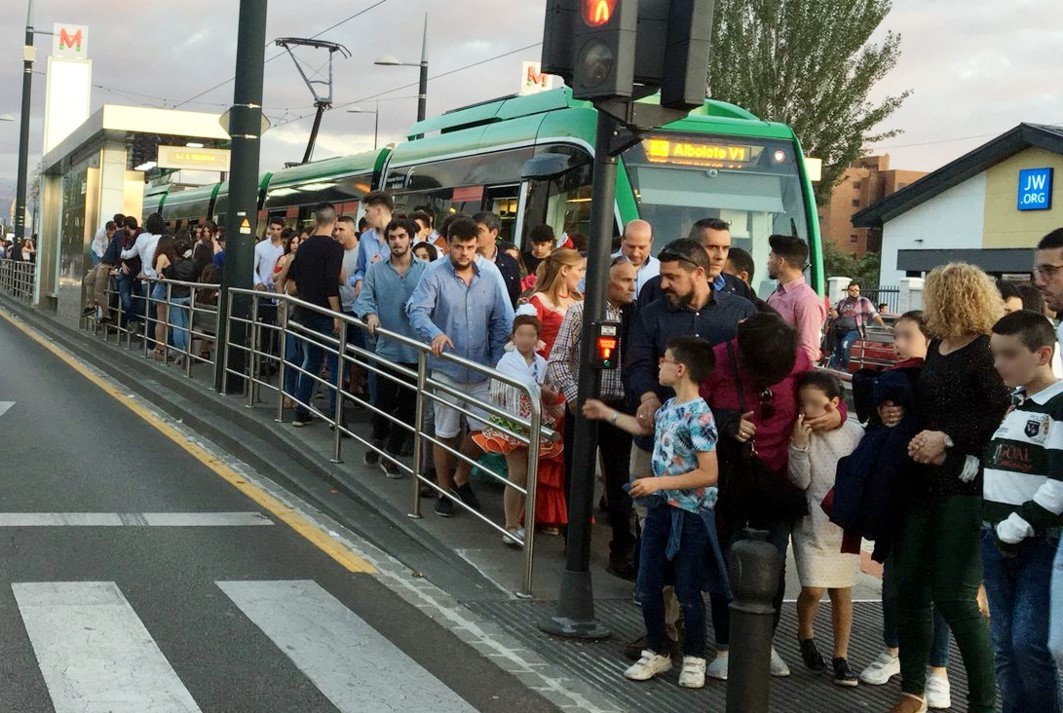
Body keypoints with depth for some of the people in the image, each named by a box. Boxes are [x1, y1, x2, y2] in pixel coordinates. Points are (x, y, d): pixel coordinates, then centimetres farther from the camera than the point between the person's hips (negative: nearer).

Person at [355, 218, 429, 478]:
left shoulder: (426, 270, 0)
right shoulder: (376, 270, 4)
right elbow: (363, 300, -3)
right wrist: (370, 315, -23)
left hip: (416, 351, 0)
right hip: (387, 348, 0)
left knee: (407, 406, 7)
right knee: (384, 401, 10)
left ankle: (391, 453, 22)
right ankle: (378, 441, 37)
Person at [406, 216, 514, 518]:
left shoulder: (491, 273, -1)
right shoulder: (435, 273, -8)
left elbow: (503, 321, 2)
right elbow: (417, 310, -18)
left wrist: (497, 361, -3)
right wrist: (435, 334, -37)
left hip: (481, 369, 2)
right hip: (446, 368, -2)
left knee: (482, 428, 1)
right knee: (445, 433, 9)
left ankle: (461, 479, 26)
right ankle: (445, 491, 25)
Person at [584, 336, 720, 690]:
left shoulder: (698, 415, -21)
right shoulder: (669, 406, 5)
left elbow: (710, 474, -24)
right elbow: (648, 427, 29)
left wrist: (659, 483, -23)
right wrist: (607, 414, 31)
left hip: (690, 513, -8)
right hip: (660, 506, 8)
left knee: (688, 591, 4)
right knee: (648, 587, 11)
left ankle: (694, 659, 20)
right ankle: (656, 652, 26)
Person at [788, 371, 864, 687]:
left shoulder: (854, 432, -3)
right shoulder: (802, 433, -6)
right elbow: (799, 482, -10)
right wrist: (799, 446, -20)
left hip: (845, 524, 1)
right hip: (812, 525, -1)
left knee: (842, 592, 6)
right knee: (813, 589, -10)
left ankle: (841, 658, 18)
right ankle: (805, 634, 21)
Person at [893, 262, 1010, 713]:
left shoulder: (987, 351, -11)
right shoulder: (937, 348, 14)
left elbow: (1003, 417, -19)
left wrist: (948, 440, -16)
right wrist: (921, 442, 7)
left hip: (966, 487, -8)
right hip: (924, 485, 8)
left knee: (954, 595, -7)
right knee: (910, 586, 9)